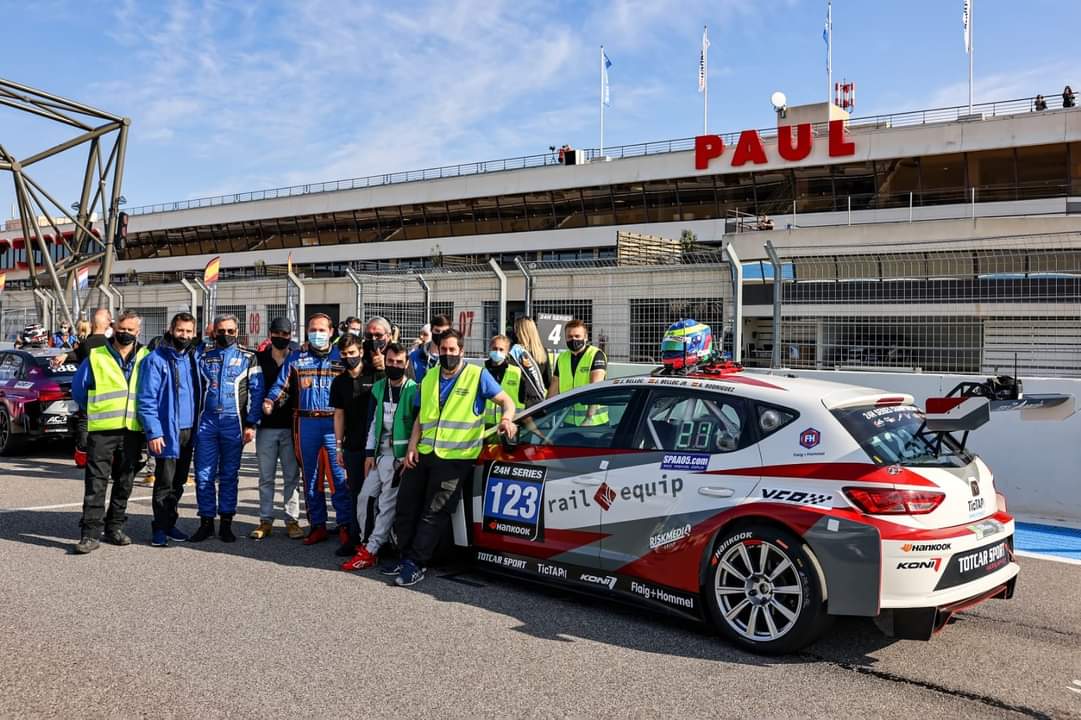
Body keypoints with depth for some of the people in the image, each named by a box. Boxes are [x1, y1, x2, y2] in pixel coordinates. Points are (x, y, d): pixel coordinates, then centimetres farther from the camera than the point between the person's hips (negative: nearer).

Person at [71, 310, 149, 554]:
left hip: (133, 430, 3)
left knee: (124, 483, 10)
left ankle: (115, 528, 22)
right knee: (96, 481, -5)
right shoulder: (96, 357, 2)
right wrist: (95, 410, 14)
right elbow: (79, 388, 10)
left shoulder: (145, 359, 7)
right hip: (101, 430, -3)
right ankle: (90, 533, -3)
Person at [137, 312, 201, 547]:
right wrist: (153, 432, -18)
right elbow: (146, 399, -12)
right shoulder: (156, 359, -8)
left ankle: (169, 523, 24)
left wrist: (197, 427, 10)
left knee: (178, 482, 14)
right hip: (167, 431, -6)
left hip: (188, 431, 6)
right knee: (165, 483, -2)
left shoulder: (192, 357, 11)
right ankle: (160, 528, 9)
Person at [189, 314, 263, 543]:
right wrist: (192, 421, 3)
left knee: (229, 475, 6)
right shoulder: (203, 356, 10)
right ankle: (206, 522, 12)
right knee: (204, 474, 1)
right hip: (207, 421, 2)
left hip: (234, 423, -1)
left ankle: (226, 523, 15)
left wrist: (251, 423, -5)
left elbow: (256, 392, 1)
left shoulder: (248, 357, 4)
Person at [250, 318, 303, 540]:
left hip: (290, 426, -1)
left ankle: (292, 520, 11)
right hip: (265, 426, 1)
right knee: (266, 477, 6)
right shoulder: (259, 358, 6)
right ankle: (265, 520, 14)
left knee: (292, 476, 3)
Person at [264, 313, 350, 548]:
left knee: (339, 476, -6)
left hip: (334, 423, -2)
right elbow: (280, 384, 5)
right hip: (306, 423, 3)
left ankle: (345, 526, 3)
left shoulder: (341, 357, 5)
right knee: (310, 477, 9)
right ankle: (318, 526, 19)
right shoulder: (296, 357, 9)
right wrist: (269, 401, -13)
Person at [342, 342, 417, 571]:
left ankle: (369, 553, -2)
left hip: (399, 456, -7)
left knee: (387, 505, -5)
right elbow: (373, 421, 13)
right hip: (379, 454, 7)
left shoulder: (414, 390, -8)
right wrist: (369, 453, 7)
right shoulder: (378, 388, 10)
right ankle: (366, 541, 23)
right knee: (364, 498, 8)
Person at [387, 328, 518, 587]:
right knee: (406, 505, 7)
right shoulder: (429, 378, 15)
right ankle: (407, 558, 19)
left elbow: (507, 401, -2)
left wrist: (507, 420, -24)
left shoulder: (477, 375, -2)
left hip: (456, 456, -6)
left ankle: (416, 565, -1)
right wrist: (412, 446, 7)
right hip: (424, 453, 6)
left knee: (434, 513, -6)